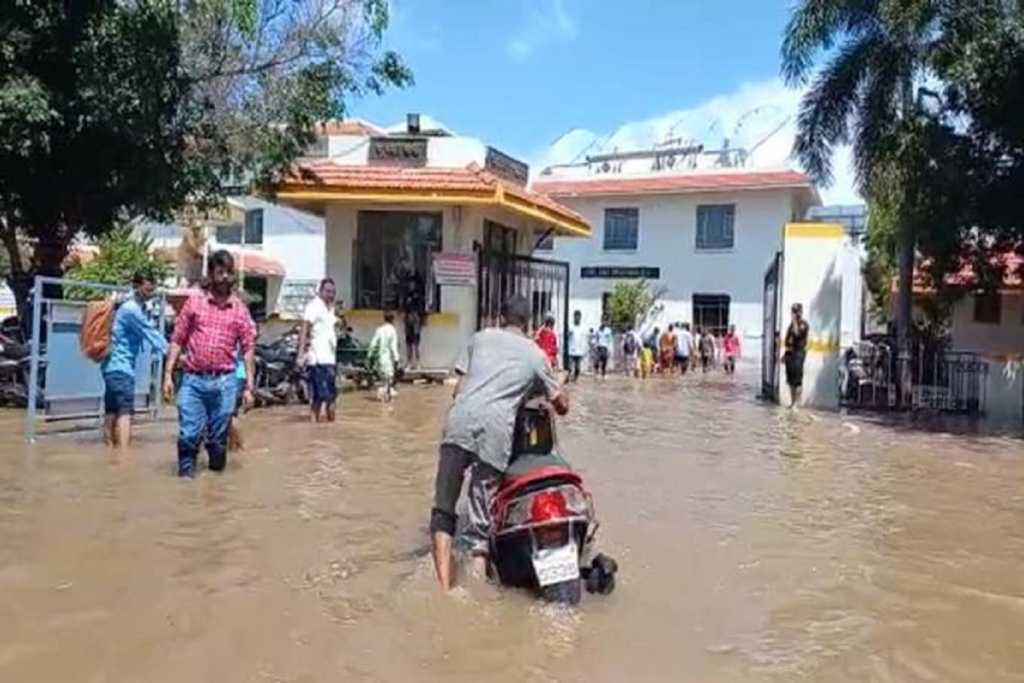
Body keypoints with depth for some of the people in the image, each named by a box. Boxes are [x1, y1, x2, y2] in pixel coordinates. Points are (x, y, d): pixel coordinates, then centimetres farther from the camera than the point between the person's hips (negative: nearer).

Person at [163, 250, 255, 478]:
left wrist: (249, 386, 1)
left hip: (224, 382, 1)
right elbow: (177, 340, 5)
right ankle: (186, 471, 12)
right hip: (193, 379, 0)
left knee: (218, 436, 8)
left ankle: (217, 472, 25)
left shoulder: (240, 309, 5)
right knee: (188, 433, -3)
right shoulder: (194, 301, 4)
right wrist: (168, 375, -1)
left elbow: (247, 349, 5)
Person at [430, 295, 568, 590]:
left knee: (443, 511, 9)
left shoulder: (481, 337, 25)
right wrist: (543, 400, 50)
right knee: (480, 523, 3)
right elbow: (562, 405, 29)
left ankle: (443, 589, -2)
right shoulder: (536, 354, 23)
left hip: (461, 417, 1)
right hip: (497, 427, -1)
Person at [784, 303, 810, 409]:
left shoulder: (804, 324, -7)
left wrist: (795, 322, -16)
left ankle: (796, 403, -9)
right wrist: (786, 353, 20)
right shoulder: (792, 323, 17)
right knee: (790, 380, 10)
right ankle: (792, 402, 16)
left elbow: (797, 334, -26)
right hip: (790, 353, 8)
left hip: (798, 353, -8)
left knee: (797, 379, -9)